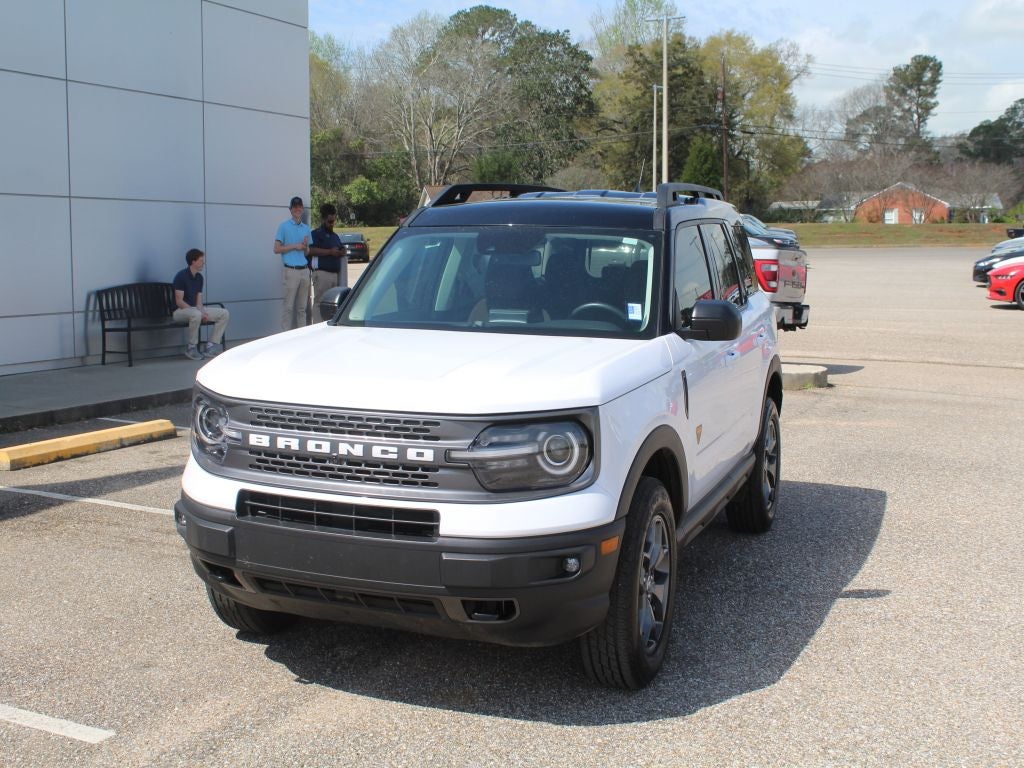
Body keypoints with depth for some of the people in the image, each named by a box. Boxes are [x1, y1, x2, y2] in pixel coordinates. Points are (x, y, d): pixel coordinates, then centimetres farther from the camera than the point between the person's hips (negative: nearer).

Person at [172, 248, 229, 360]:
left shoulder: (199, 277, 8)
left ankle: (210, 346, -7)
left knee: (224, 313, -6)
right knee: (196, 315, -41)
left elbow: (199, 301, 7)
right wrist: (200, 312, -23)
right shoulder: (181, 276, -15)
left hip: (195, 309, 8)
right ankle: (191, 348, -23)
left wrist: (202, 312, -15)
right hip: (180, 311, -8)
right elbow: (179, 302, -19)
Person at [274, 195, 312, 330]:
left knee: (302, 307, 8)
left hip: (304, 270, 5)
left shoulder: (306, 228, 16)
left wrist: (305, 246, -1)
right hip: (291, 270, -5)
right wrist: (295, 246, -10)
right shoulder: (284, 226, 1)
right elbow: (276, 249, -3)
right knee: (289, 306, -6)